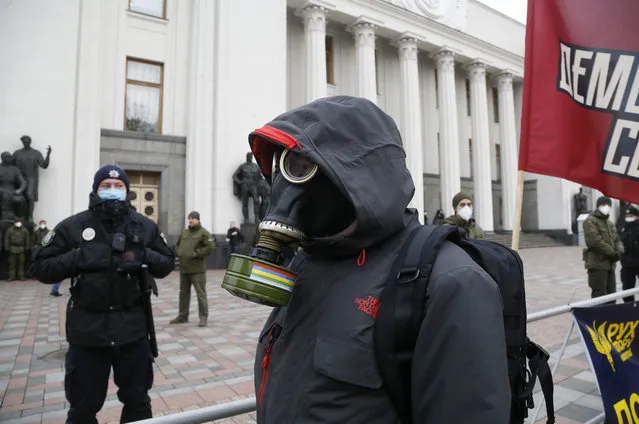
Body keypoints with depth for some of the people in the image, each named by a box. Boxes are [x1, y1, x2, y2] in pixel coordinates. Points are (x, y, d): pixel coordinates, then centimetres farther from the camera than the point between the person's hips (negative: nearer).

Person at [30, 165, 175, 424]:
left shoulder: (145, 226, 4)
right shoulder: (72, 226, -2)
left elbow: (167, 263, 7)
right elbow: (40, 267, -1)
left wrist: (144, 256, -12)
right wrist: (79, 258, -17)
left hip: (133, 327, 2)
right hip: (88, 329, -1)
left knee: (137, 398, 16)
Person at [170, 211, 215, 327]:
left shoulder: (204, 233, -6)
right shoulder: (184, 232, 15)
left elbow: (211, 247, -16)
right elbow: (177, 245, 27)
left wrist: (196, 254, -16)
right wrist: (179, 253, 7)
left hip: (197, 269, -7)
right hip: (183, 268, 7)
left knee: (201, 293, -2)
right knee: (184, 292, 16)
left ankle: (203, 317, 5)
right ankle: (182, 315, 28)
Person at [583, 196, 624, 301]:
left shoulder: (610, 223, 20)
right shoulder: (590, 221, -10)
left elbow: (617, 239, 18)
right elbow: (595, 241, -20)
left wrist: (619, 251, -4)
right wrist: (613, 253, -16)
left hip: (610, 264, 9)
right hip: (597, 264, -9)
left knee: (611, 294, 14)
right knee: (599, 294, -7)